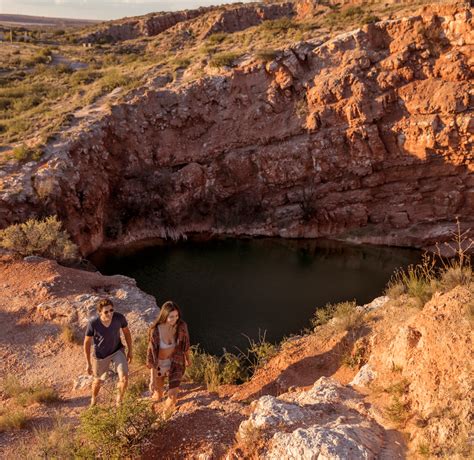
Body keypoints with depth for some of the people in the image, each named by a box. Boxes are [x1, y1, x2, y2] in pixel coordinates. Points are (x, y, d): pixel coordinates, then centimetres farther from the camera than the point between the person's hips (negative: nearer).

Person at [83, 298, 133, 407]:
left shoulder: (119, 317, -27)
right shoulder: (93, 323, -32)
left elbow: (126, 332, -6)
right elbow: (87, 342, -15)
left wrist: (130, 351, 3)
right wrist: (88, 363, -9)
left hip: (117, 351, 1)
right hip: (100, 355, -1)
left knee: (124, 378, -13)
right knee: (98, 381, 19)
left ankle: (119, 400, 19)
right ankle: (93, 399, 54)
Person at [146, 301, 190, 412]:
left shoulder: (181, 326, -24)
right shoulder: (155, 331, -30)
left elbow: (185, 343, -3)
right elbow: (152, 354, -23)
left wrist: (188, 358, 15)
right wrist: (152, 379, -21)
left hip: (176, 362, 1)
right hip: (159, 363, -1)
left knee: (172, 395, -2)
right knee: (158, 388, 26)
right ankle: (158, 394, 65)